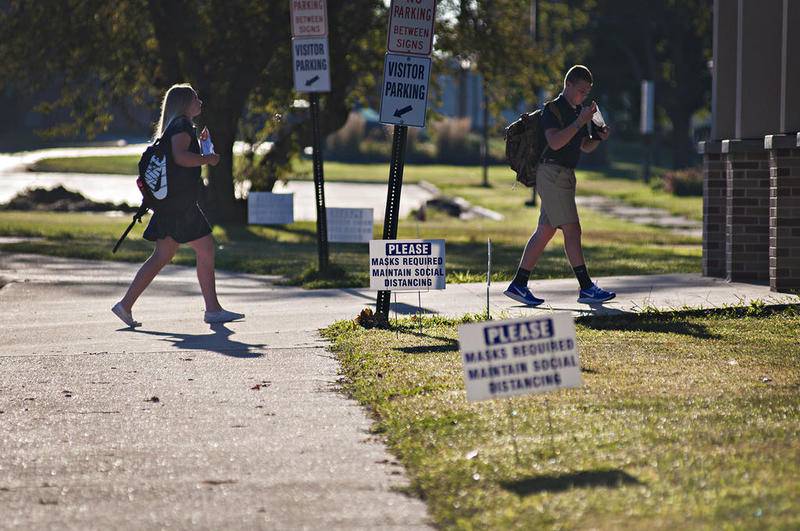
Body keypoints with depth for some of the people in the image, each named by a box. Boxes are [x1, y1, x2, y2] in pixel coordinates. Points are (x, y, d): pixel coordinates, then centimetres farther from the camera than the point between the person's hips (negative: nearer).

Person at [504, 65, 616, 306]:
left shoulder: (578, 111, 18)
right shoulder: (553, 109, -10)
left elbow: (585, 147, 25)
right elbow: (555, 142, -23)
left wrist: (599, 136, 4)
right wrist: (580, 122, -24)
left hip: (565, 175, 9)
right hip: (552, 172, -9)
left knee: (545, 231, 8)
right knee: (572, 230, -10)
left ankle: (519, 285, 9)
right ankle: (586, 288, -11)